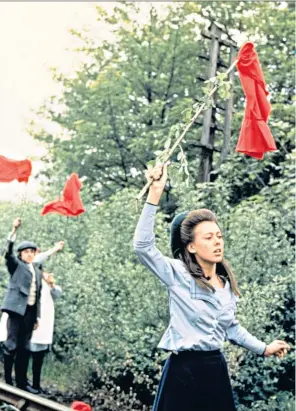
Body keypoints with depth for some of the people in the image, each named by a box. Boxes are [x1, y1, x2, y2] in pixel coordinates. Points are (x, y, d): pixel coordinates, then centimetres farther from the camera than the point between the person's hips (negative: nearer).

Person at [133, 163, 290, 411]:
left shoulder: (228, 284, 9)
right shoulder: (178, 275, -9)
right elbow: (143, 246, -24)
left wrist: (264, 348, 24)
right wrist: (155, 194, -29)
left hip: (216, 369, 6)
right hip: (183, 371, -6)